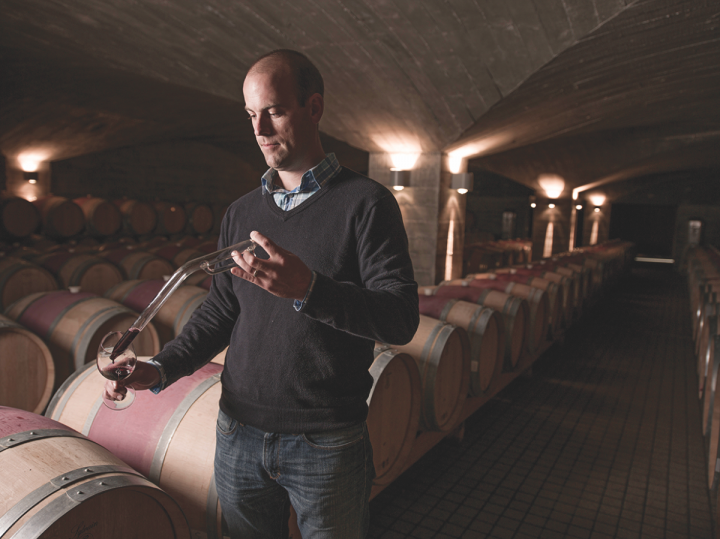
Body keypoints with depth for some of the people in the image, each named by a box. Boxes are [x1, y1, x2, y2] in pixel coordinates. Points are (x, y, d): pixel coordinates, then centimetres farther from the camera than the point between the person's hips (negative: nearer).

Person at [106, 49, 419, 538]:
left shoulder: (366, 202, -9)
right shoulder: (242, 214, 8)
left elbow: (402, 319, -18)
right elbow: (220, 312, 13)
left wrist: (308, 290, -33)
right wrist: (161, 369, -3)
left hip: (326, 443, -4)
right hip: (239, 434, 5)